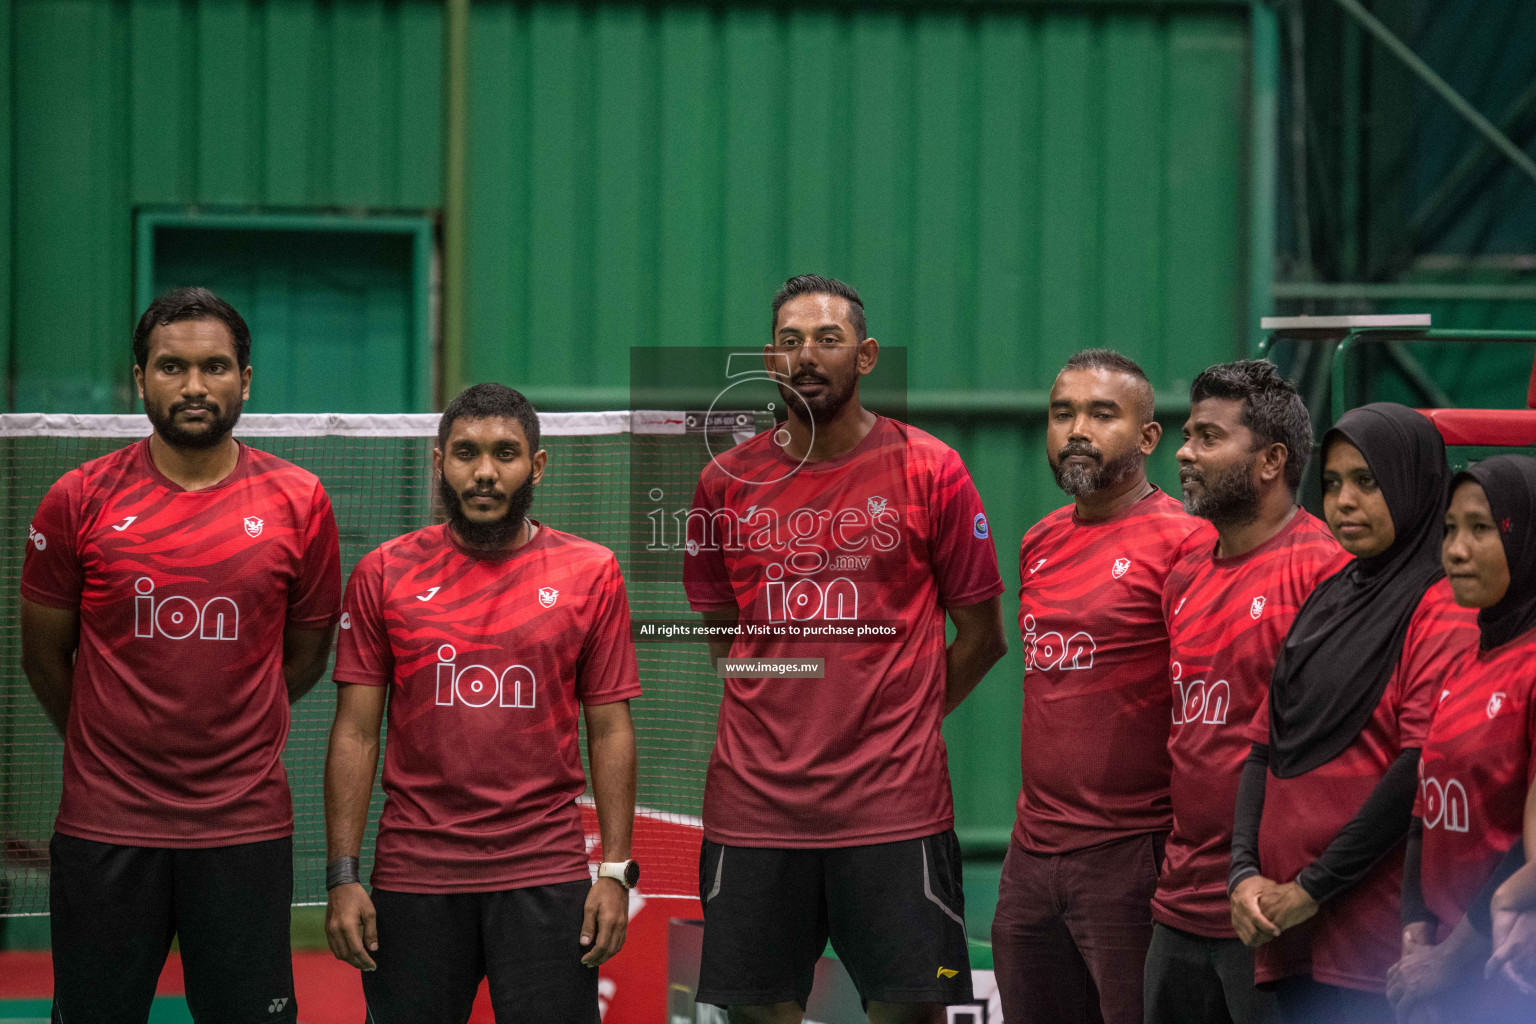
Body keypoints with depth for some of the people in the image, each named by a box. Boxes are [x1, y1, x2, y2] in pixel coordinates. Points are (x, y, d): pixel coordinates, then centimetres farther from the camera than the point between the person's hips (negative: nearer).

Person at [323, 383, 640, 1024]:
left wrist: (616, 871, -2)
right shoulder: (384, 574, 5)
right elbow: (356, 733, 4)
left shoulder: (591, 573, 4)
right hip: (413, 877, 1)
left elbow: (610, 731, 6)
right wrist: (342, 877, -2)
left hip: (547, 880, -1)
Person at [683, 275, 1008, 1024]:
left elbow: (980, 634, 5)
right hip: (753, 809, 2)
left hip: (892, 809, -2)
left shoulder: (928, 471, -1)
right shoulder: (727, 481, 7)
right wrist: (780, 718, 13)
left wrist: (901, 723, 6)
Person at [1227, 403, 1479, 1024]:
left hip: (1375, 926, -7)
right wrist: (1244, 873, 0)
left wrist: (1312, 888, -14)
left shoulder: (1442, 612, -6)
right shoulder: (1326, 603, 17)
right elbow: (1266, 746, 14)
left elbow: (1419, 769, -15)